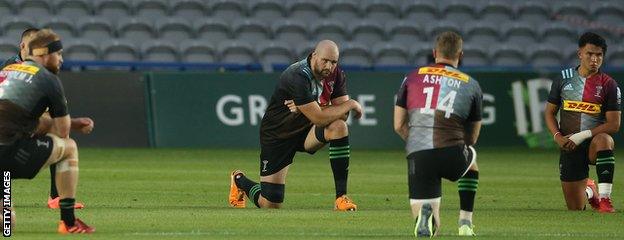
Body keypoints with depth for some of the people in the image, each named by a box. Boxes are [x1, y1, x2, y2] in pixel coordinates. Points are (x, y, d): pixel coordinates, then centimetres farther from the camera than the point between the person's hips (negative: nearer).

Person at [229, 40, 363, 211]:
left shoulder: (336, 74, -8)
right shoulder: (298, 78, -30)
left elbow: (342, 114, -13)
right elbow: (319, 119, -34)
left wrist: (307, 109, -27)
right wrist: (350, 104, -24)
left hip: (306, 132, 6)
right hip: (278, 137, -5)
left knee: (339, 127, -28)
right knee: (270, 205, -6)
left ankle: (341, 198, -21)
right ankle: (239, 181, 32)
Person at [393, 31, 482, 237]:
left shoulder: (412, 77, 16)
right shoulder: (471, 85, 15)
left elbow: (399, 126, 15)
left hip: (418, 157, 0)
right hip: (452, 155, 0)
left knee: (430, 228, 12)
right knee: (471, 160, 39)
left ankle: (425, 213, -25)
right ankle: (465, 223, 26)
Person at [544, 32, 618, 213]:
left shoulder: (608, 85, -3)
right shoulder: (564, 79, 5)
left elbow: (614, 124, -8)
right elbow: (549, 112, 10)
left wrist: (582, 136, -18)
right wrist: (558, 136, -9)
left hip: (594, 144, -2)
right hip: (569, 147, 2)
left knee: (603, 140, -41)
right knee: (575, 209, 2)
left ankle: (604, 197, -34)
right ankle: (589, 191, 40)